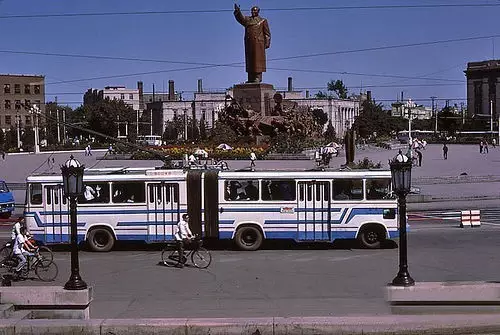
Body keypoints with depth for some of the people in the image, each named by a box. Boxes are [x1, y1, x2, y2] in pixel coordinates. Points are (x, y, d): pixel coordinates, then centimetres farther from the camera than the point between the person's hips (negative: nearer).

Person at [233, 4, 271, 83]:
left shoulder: (263, 21, 10)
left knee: (258, 59, -8)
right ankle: (251, 78, 4)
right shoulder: (247, 19, 19)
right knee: (249, 60, 2)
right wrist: (237, 12, -19)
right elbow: (240, 18, 0)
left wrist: (267, 43, -7)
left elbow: (267, 33, 4)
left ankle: (258, 77, -10)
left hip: (258, 43, -4)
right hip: (249, 43, 4)